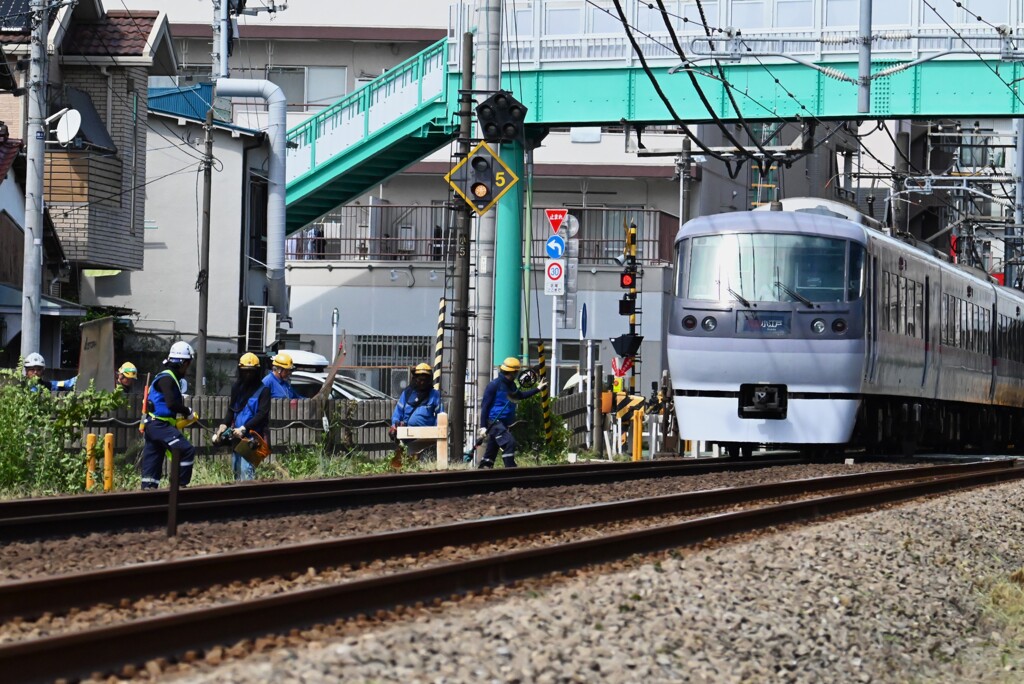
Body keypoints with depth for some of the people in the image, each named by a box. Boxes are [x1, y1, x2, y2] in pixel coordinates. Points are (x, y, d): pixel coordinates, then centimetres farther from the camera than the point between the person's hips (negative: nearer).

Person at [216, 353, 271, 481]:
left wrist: (244, 428, -21)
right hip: (237, 436, 7)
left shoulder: (263, 390, -5)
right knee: (236, 469, 7)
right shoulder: (236, 387, 14)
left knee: (246, 470, -18)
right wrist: (224, 425, -1)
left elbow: (262, 414, -13)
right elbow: (231, 410, 17)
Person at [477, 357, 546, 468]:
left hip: (504, 423, 9)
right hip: (494, 422, -9)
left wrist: (537, 389, 33)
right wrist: (483, 426, -18)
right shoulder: (494, 385, -14)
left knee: (491, 451, 12)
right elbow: (485, 406, -14)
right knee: (509, 442, -23)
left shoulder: (511, 385, 12)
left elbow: (520, 395, 35)